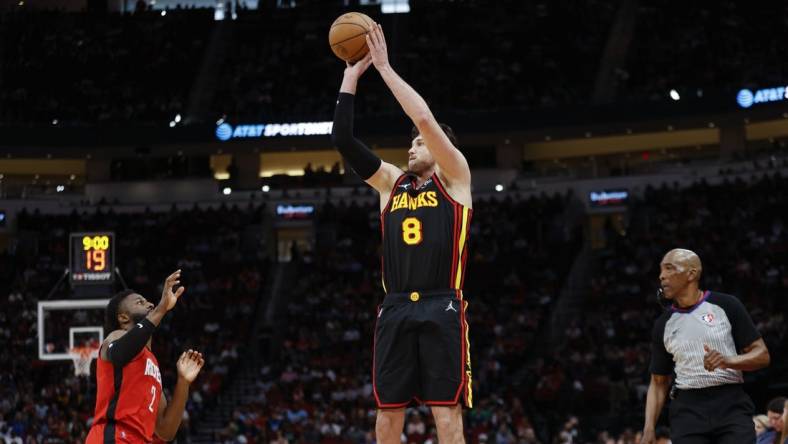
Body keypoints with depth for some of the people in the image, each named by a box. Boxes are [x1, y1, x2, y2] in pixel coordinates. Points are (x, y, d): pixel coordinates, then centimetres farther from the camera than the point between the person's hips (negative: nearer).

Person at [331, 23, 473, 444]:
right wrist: (352, 73, 6)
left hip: (441, 308, -5)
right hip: (395, 309, 5)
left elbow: (425, 118, -9)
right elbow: (343, 138, 10)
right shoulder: (391, 182, 18)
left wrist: (384, 67, -4)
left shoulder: (454, 177, 5)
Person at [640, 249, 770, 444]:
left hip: (732, 407, -2)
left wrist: (728, 361, -16)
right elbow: (658, 382, 16)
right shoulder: (664, 324, 12)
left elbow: (762, 355, 3)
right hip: (688, 411, 2)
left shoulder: (726, 305, 3)